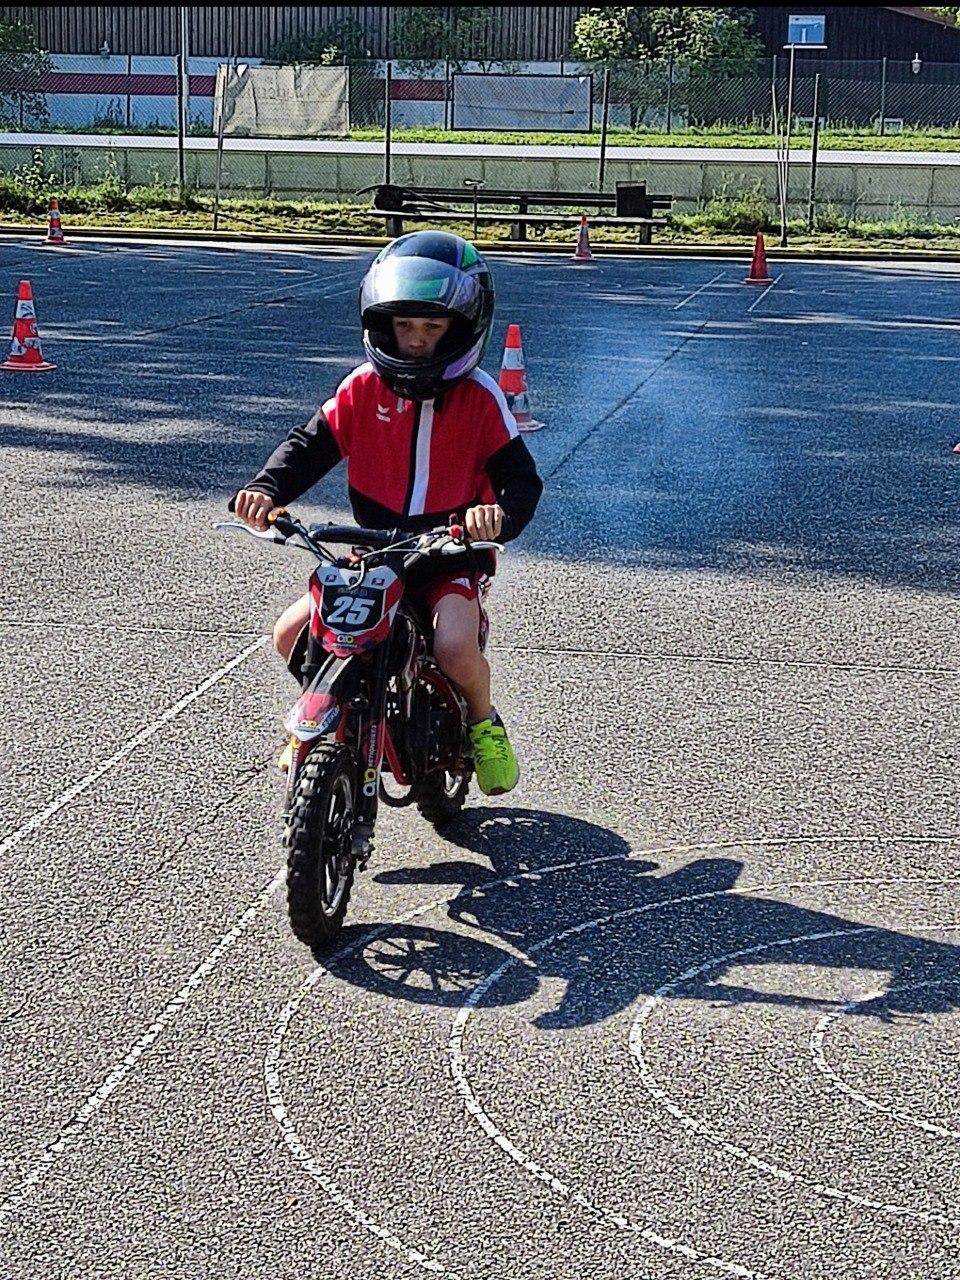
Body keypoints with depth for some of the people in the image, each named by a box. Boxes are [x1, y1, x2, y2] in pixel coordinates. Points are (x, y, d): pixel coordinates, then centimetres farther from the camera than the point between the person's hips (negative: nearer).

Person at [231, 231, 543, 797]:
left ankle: (484, 721, 3)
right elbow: (310, 444, -1)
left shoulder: (479, 396, -7)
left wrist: (501, 513, -35)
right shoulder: (363, 388, 0)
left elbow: (522, 476, -11)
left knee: (455, 646, -31)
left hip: (453, 555, -3)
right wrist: (266, 490, -21)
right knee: (292, 635, -11)